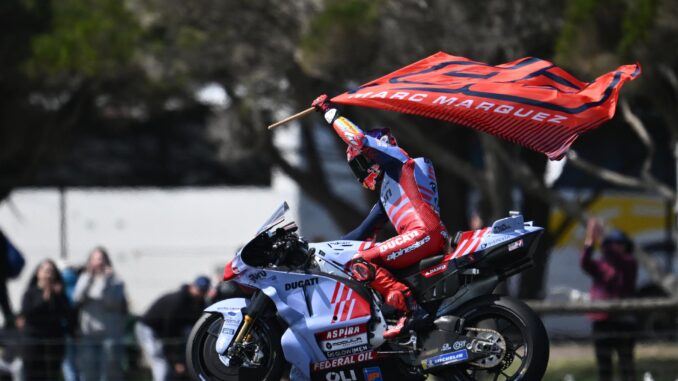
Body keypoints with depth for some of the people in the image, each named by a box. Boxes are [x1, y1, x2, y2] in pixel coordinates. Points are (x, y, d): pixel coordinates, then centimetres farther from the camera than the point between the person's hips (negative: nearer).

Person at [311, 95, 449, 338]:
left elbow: (360, 140, -5)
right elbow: (366, 231, 36)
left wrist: (329, 112, 5)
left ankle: (407, 308, -29)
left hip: (424, 233, -10)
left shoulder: (395, 157, 9)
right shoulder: (386, 192, 35)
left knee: (361, 263, -16)